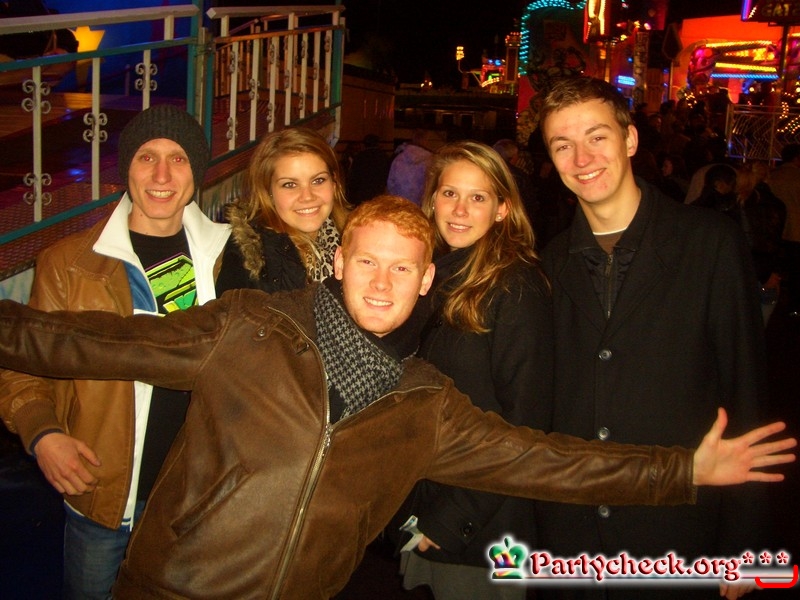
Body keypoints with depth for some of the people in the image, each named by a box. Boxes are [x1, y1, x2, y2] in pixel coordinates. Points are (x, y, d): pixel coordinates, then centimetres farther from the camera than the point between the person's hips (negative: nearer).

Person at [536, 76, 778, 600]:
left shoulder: (711, 242, -7)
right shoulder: (553, 263, 4)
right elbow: (542, 404, 8)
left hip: (677, 537, -3)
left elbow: (746, 395, -6)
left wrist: (741, 542, -6)